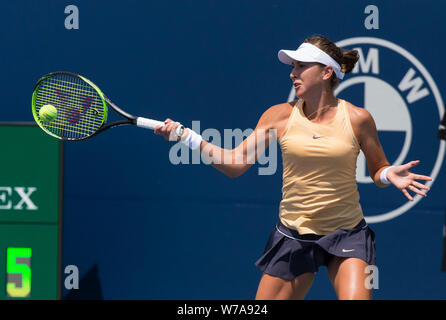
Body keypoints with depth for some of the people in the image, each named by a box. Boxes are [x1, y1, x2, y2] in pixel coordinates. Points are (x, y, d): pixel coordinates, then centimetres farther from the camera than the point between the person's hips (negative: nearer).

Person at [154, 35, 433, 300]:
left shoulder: (357, 118, -6)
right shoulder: (280, 116, -2)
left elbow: (378, 169, 8)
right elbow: (235, 163, -3)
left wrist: (390, 174, -15)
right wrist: (187, 136, -11)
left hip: (347, 236, -1)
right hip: (293, 237, 2)